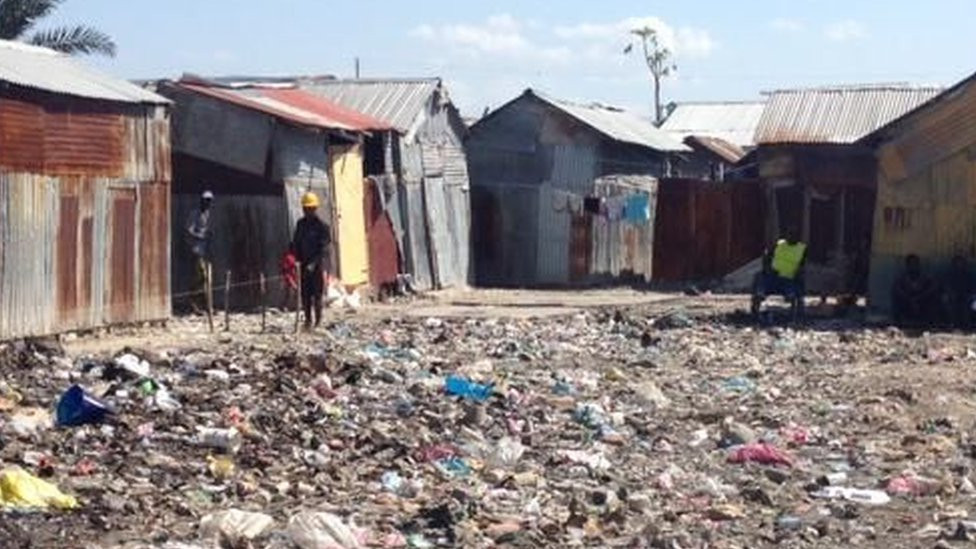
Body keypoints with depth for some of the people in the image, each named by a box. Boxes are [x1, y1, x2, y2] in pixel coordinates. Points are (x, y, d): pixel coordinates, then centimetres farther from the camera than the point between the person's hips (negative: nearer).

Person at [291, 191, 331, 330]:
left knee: (317, 295, -5)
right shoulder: (300, 224, 11)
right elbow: (296, 244, 17)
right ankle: (308, 320, 16)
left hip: (318, 265, -5)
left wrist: (314, 263, -23)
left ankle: (318, 322, 0)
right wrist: (295, 258, 3)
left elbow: (323, 248, -14)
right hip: (305, 265, 5)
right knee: (305, 294, 6)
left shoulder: (321, 226, -8)